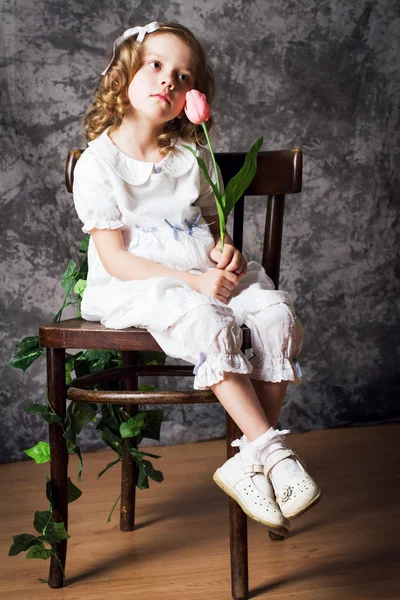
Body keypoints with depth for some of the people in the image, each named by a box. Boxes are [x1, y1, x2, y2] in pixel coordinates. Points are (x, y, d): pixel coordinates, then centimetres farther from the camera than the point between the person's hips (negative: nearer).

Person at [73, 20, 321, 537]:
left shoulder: (193, 156, 12)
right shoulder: (98, 163, -5)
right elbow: (114, 258, -11)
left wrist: (223, 249, -6)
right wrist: (193, 282, -21)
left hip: (204, 276, 6)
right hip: (134, 285, -5)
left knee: (276, 312, -21)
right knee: (207, 322, -35)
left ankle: (249, 460, -19)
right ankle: (274, 450, -28)